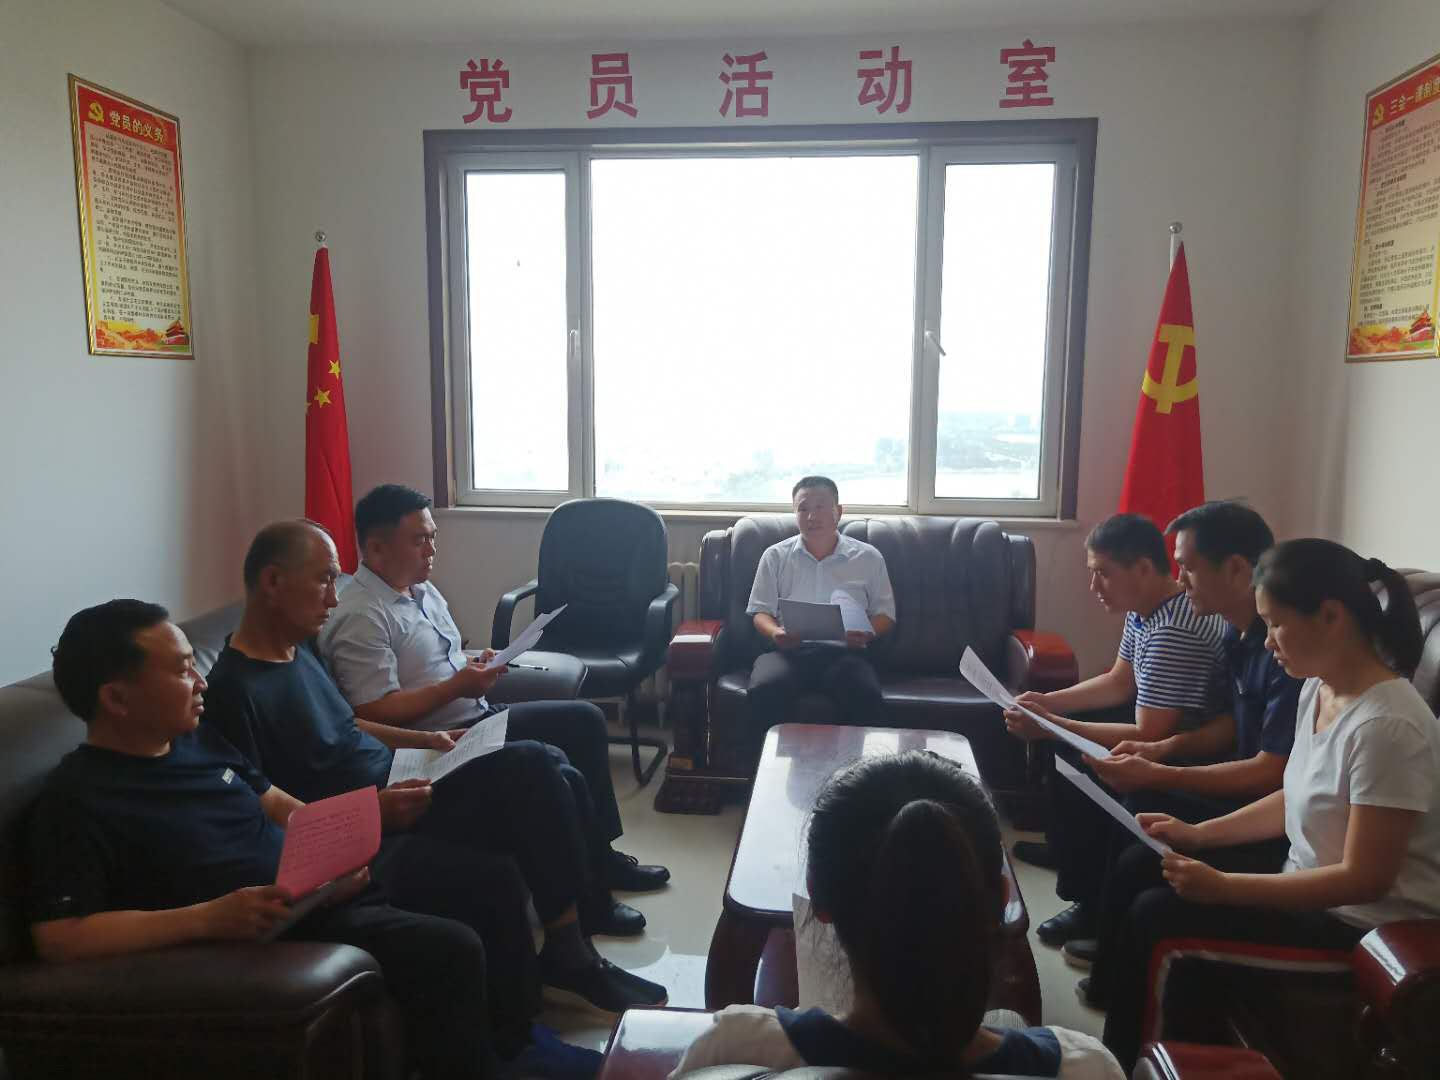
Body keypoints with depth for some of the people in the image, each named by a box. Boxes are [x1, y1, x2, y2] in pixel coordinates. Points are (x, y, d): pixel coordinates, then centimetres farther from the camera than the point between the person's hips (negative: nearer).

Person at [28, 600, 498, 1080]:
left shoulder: (198, 739, 13)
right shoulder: (77, 799, -10)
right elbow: (57, 937, -18)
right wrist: (208, 918, -26)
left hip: (329, 894, 8)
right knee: (450, 951, -22)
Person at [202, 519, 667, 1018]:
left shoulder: (299, 645, 12)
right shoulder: (235, 690, -17)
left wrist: (421, 739, 12)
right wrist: (370, 810, -24)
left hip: (396, 784, 9)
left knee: (530, 763, -10)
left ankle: (570, 952, -6)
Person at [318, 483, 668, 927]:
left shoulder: (422, 589, 12)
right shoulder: (361, 617, -18)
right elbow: (376, 713, -24)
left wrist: (478, 664, 1)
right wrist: (457, 686, -22)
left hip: (477, 716, 10)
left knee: (585, 720, 9)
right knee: (561, 773, -22)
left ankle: (600, 855, 18)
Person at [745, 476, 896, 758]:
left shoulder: (868, 558, 14)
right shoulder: (775, 556, 15)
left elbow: (885, 613, 15)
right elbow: (760, 611, 13)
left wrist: (868, 634, -8)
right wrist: (775, 633, -10)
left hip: (844, 651, 0)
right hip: (789, 649, 1)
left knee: (866, 695, -33)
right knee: (763, 690, -33)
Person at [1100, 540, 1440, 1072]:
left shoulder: (1385, 726, -27)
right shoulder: (1318, 689, 0)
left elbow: (1366, 879, -25)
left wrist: (1222, 887, -25)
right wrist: (1201, 833, 2)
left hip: (1363, 925, -8)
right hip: (1315, 891, 9)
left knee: (1155, 916, -14)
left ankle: (1123, 1061, 13)